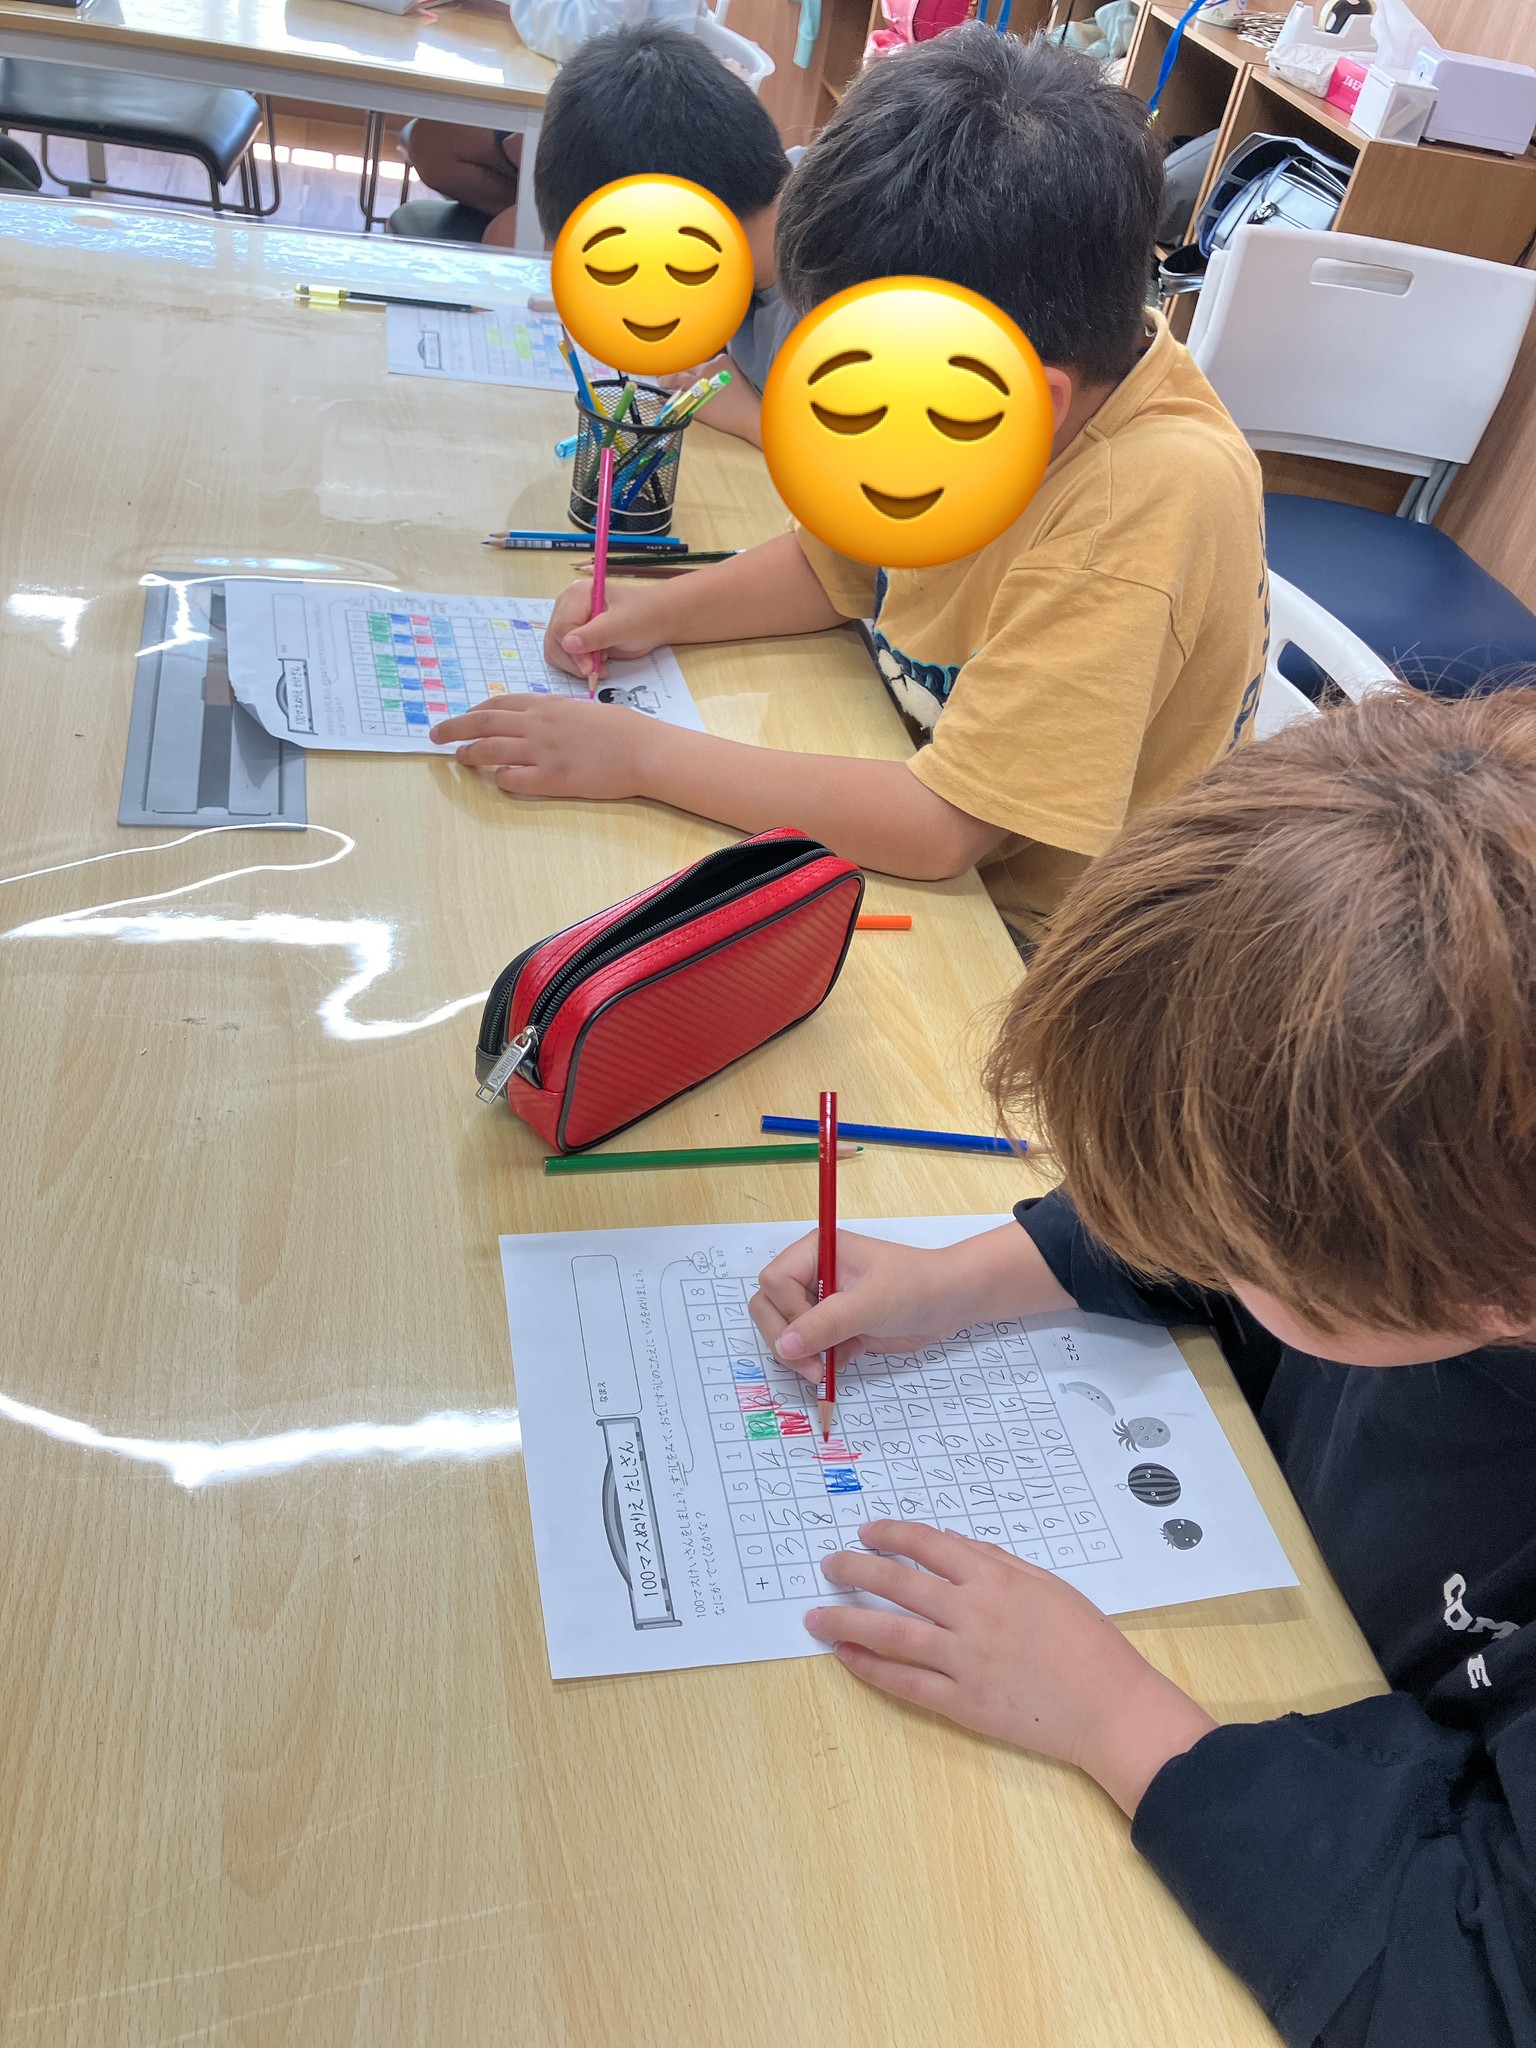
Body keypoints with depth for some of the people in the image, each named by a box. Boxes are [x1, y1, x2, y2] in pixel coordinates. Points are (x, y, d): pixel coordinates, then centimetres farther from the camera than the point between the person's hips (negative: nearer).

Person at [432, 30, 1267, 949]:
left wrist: (641, 754, -28)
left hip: (1022, 935, -7)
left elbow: (944, 828, -33)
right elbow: (835, 564, 9)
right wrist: (663, 609, -9)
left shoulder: (1151, 498, -32)